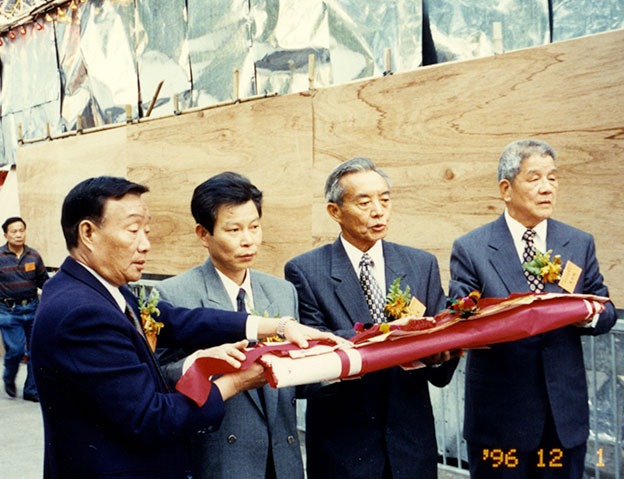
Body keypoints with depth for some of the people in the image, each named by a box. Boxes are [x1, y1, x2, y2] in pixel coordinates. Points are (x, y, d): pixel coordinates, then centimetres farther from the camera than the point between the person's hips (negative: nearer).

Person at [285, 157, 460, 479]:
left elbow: (440, 376, 1)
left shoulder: (422, 265, 4)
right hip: (342, 449, -3)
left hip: (411, 444, 3)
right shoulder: (304, 271, -6)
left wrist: (443, 350, -23)